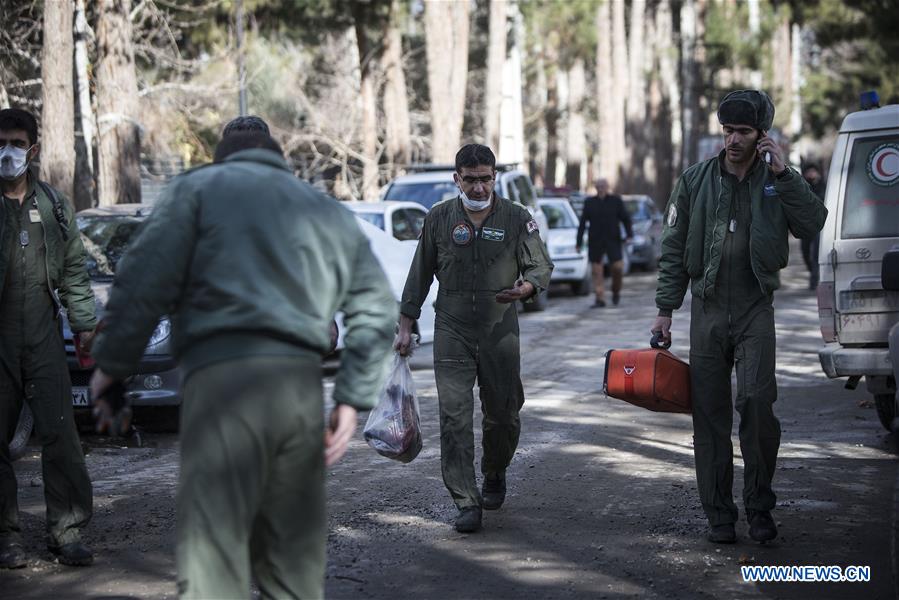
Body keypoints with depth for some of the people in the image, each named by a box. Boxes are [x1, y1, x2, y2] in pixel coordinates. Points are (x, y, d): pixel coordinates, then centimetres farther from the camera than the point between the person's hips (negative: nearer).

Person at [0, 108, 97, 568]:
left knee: (59, 434, -3)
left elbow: (74, 268, 17)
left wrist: (83, 322, 11)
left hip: (43, 339, 2)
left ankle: (67, 530, 3)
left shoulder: (54, 205, 11)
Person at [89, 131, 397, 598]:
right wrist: (352, 398, 17)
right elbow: (376, 311, 19)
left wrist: (111, 364, 8)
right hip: (302, 384, 5)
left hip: (225, 374, -5)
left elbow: (144, 282, -1)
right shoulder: (330, 212, 27)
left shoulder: (199, 187, 12)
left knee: (212, 558, -10)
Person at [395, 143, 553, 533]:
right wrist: (405, 327, 7)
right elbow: (419, 276, 10)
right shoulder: (439, 219, 4)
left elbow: (541, 266, -2)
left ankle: (494, 476, 36)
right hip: (452, 330, 0)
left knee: (502, 414, 8)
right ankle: (466, 502, -8)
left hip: (500, 331, 0)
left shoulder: (516, 219, 2)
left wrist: (525, 288, -25)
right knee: (454, 416, -9)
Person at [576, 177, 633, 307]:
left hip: (613, 240, -1)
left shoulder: (616, 201, 2)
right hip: (595, 241, 1)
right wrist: (579, 242, 1)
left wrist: (629, 234, -15)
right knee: (596, 271, -2)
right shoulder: (589, 202, 5)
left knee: (617, 267, -11)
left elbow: (625, 218, 0)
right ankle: (600, 299, 4)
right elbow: (583, 222, 5)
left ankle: (616, 290, 16)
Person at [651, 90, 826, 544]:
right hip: (708, 309, 2)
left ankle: (759, 508, -2)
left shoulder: (777, 182, 3)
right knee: (710, 414, 2)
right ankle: (719, 514, 11)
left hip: (755, 310, -2)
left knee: (756, 401, -16)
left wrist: (782, 174, -18)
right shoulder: (696, 181, 5)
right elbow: (674, 250, 7)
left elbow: (813, 224, -14)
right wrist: (665, 309, 2)